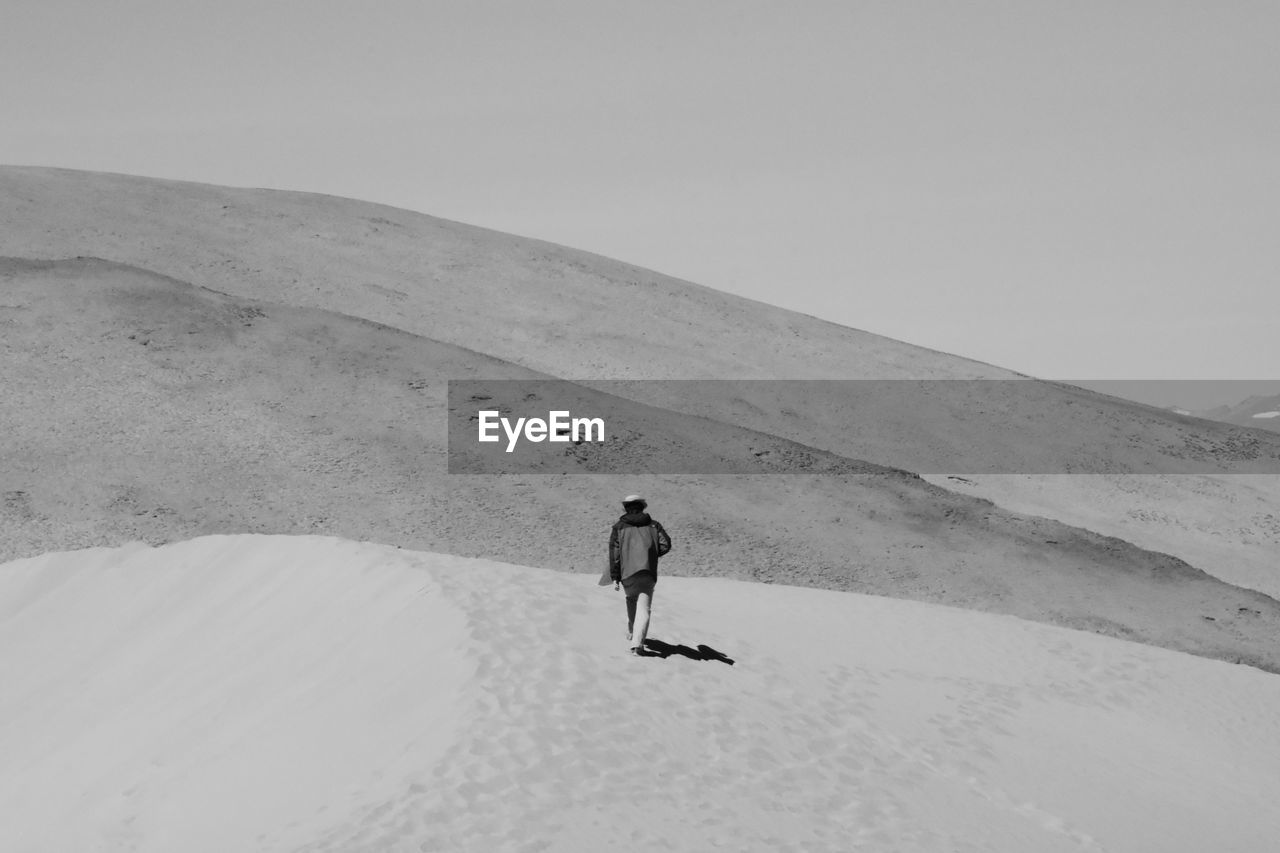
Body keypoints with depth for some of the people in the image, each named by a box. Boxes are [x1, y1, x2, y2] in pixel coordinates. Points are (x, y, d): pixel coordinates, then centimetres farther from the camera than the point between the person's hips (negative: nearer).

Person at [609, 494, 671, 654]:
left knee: (631, 600, 27)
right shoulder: (653, 525, 13)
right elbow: (665, 544, 2)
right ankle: (637, 642, -18)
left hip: (627, 572, 1)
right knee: (644, 608, -3)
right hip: (648, 573, -1)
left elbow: (614, 553, 2)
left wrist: (615, 577, 2)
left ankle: (631, 634, 37)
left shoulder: (618, 528, 10)